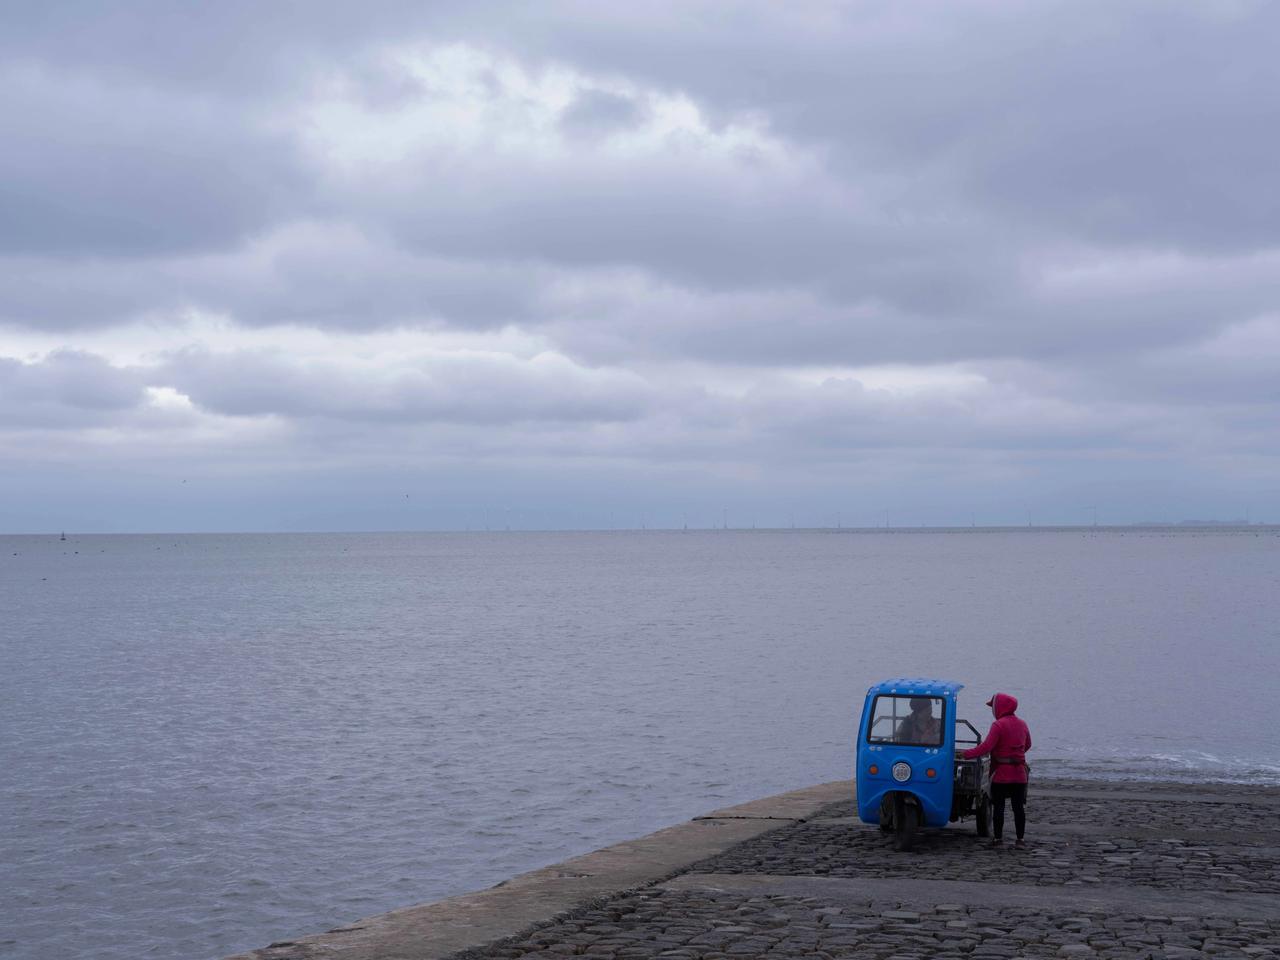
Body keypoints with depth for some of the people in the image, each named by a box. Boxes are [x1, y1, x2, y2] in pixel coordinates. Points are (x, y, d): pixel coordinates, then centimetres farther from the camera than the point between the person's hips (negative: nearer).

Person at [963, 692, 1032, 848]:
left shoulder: (998, 725, -14)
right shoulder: (1021, 724, 8)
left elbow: (986, 746, -21)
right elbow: (1027, 745, 23)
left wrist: (966, 754, -16)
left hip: (1001, 773, -5)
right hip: (1019, 773, 6)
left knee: (998, 806, 3)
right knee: (1019, 807, 6)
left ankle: (998, 838, 6)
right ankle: (1020, 839, 6)